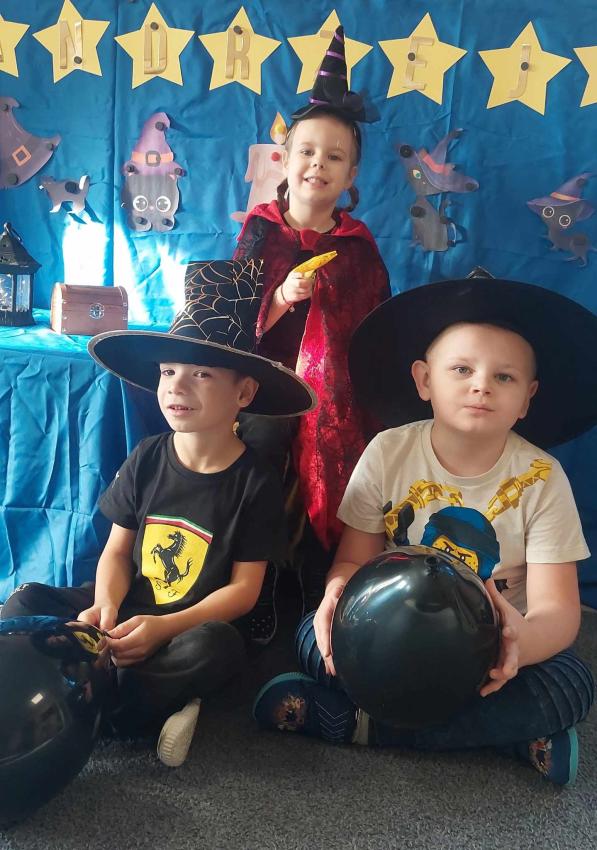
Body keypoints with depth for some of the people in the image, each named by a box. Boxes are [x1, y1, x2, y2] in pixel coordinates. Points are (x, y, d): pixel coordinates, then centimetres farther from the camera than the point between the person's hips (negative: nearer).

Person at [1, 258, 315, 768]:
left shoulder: (255, 482, -12)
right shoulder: (147, 459, -2)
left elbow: (244, 588, -12)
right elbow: (118, 550, 1)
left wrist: (163, 627, -25)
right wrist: (105, 608, -20)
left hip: (197, 625, -3)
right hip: (128, 612, 4)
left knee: (216, 648, -36)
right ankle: (152, 702, -23)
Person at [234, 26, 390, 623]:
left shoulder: (359, 247, 7)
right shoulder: (261, 232, 3)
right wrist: (281, 299, -17)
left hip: (338, 402, 1)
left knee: (328, 508, 4)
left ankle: (321, 606, 21)